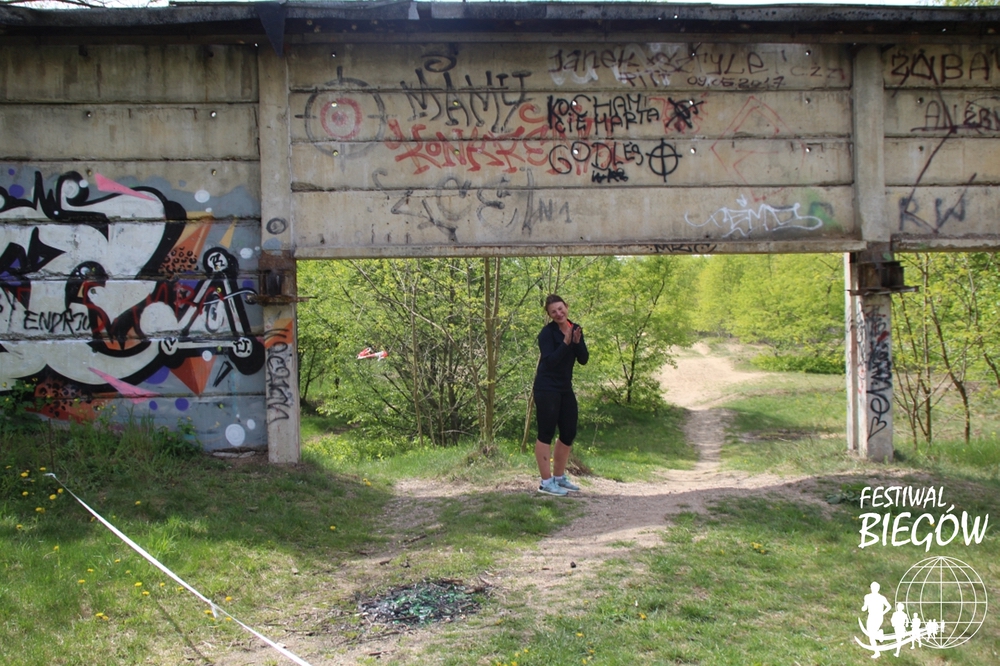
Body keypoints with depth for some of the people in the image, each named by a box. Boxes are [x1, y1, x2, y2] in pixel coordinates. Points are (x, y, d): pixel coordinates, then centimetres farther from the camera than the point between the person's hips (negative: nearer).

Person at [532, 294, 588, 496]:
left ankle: (559, 477, 28)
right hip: (546, 389, -8)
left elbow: (583, 360, 2)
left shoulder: (575, 329, 7)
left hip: (566, 388, 8)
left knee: (569, 434, 14)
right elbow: (550, 361, -22)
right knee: (546, 434, -5)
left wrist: (577, 342, -14)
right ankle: (546, 482, 0)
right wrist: (565, 342, -26)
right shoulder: (547, 333, -13)